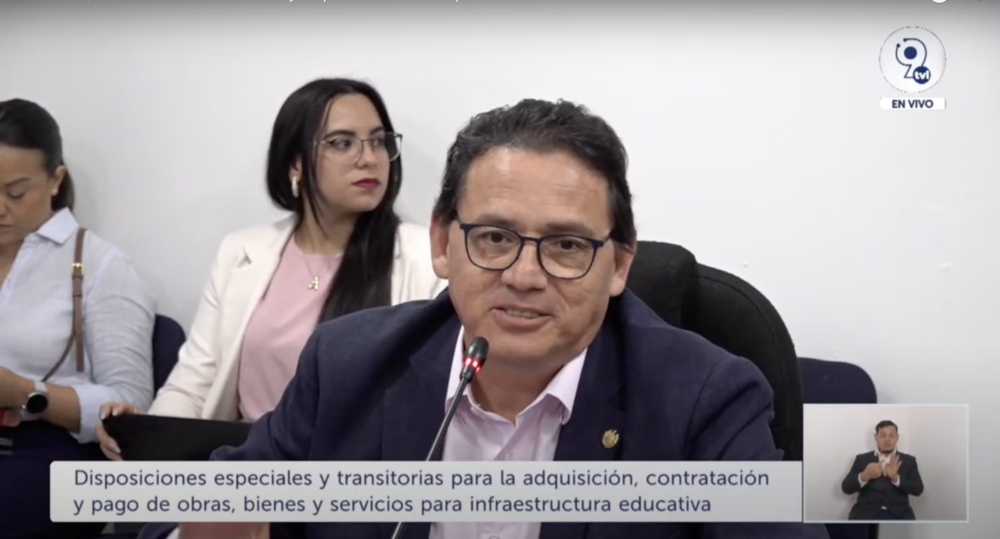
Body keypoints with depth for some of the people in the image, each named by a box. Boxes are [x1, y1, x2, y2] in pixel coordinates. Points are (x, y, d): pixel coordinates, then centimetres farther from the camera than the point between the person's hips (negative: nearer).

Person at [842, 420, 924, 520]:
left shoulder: (908, 460, 15)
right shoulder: (862, 459, 13)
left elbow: (918, 489, 3)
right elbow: (846, 487, 4)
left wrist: (895, 478, -15)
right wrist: (865, 476, -16)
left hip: (898, 514, 1)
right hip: (867, 513, -1)